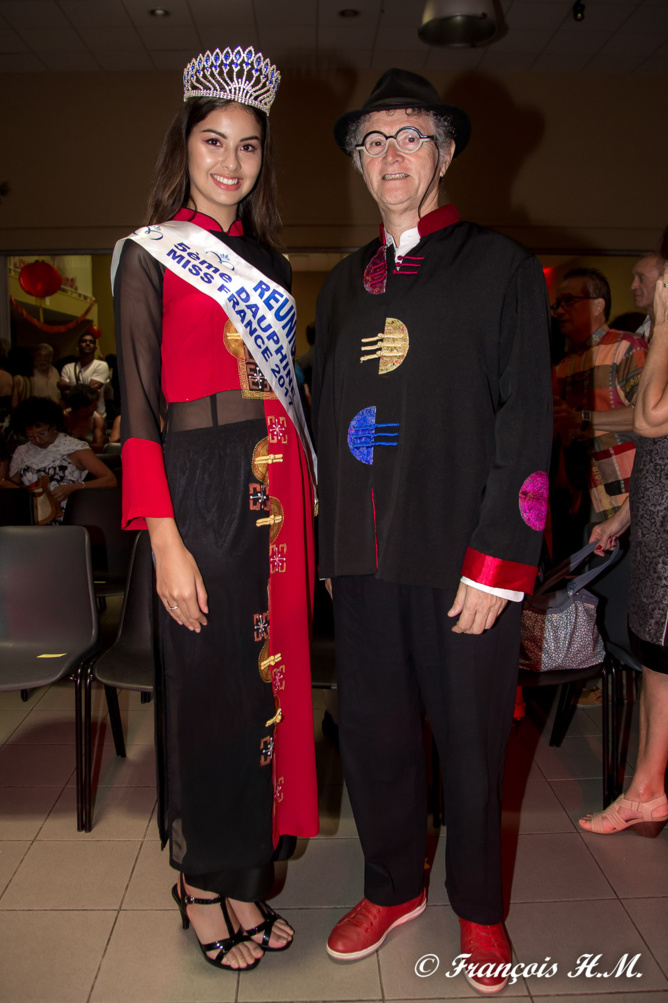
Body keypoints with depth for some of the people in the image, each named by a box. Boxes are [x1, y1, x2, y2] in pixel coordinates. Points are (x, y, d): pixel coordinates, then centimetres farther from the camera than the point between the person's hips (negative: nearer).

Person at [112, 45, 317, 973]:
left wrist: (306, 504, 7)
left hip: (278, 494, 6)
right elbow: (138, 408, -8)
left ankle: (245, 876, 29)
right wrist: (166, 542, -15)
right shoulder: (150, 256, -1)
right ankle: (201, 882, 26)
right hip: (203, 489, -6)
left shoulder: (267, 260, 16)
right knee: (208, 686, 3)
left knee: (269, 679, 10)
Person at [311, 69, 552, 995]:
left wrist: (496, 563, -13)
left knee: (471, 741, 9)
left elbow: (525, 423, -6)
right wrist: (330, 545, 9)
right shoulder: (345, 284, 15)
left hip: (463, 560, -4)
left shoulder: (502, 269, 1)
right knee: (372, 732, 13)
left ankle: (479, 909, 33)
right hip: (363, 561, 4)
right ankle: (392, 888, 37)